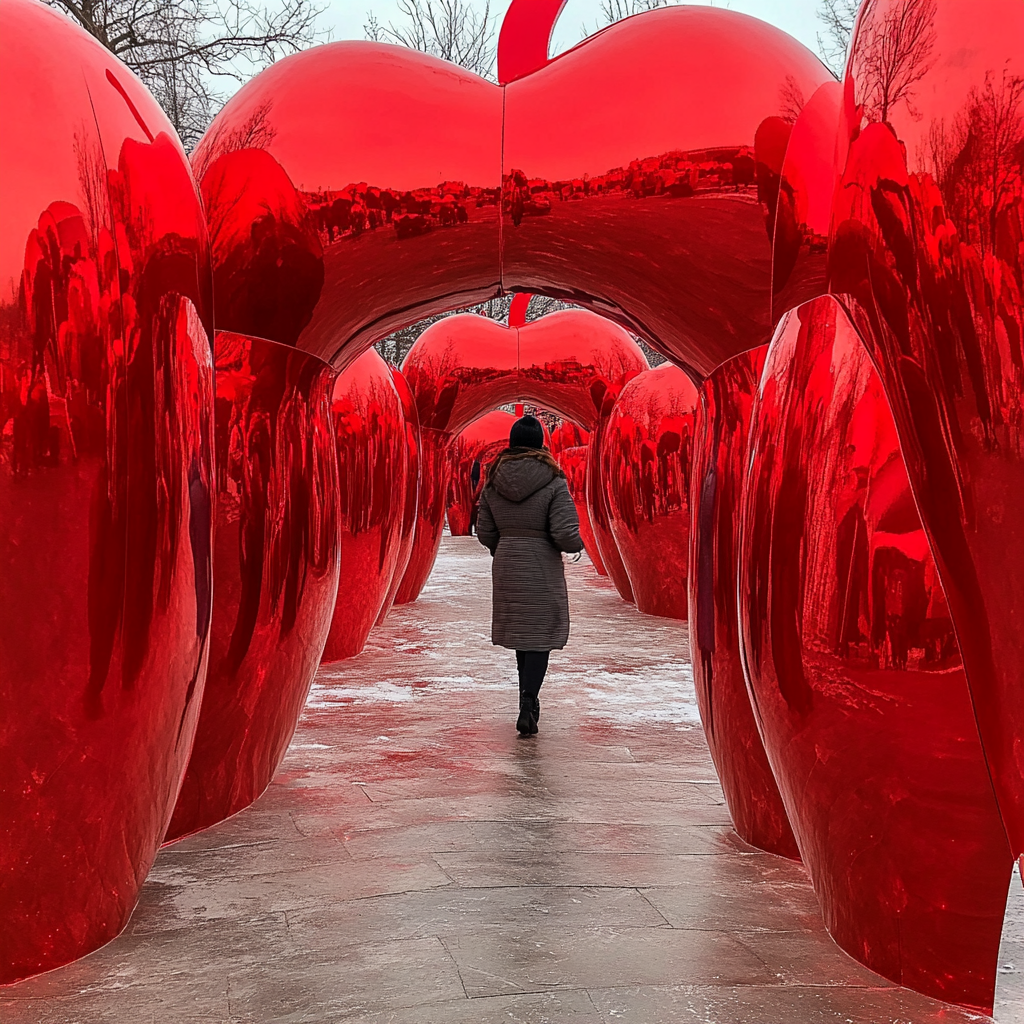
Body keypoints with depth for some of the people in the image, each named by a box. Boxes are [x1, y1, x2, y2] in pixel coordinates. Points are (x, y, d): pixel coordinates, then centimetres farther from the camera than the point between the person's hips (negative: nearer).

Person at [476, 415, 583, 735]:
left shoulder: (493, 482, 1)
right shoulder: (553, 483, -12)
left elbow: (485, 533, 5)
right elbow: (565, 535, -17)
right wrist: (578, 545, 6)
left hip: (505, 566, 5)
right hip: (542, 567, -4)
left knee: (520, 631, 18)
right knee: (541, 635, 1)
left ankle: (529, 700, 30)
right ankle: (527, 708, -10)